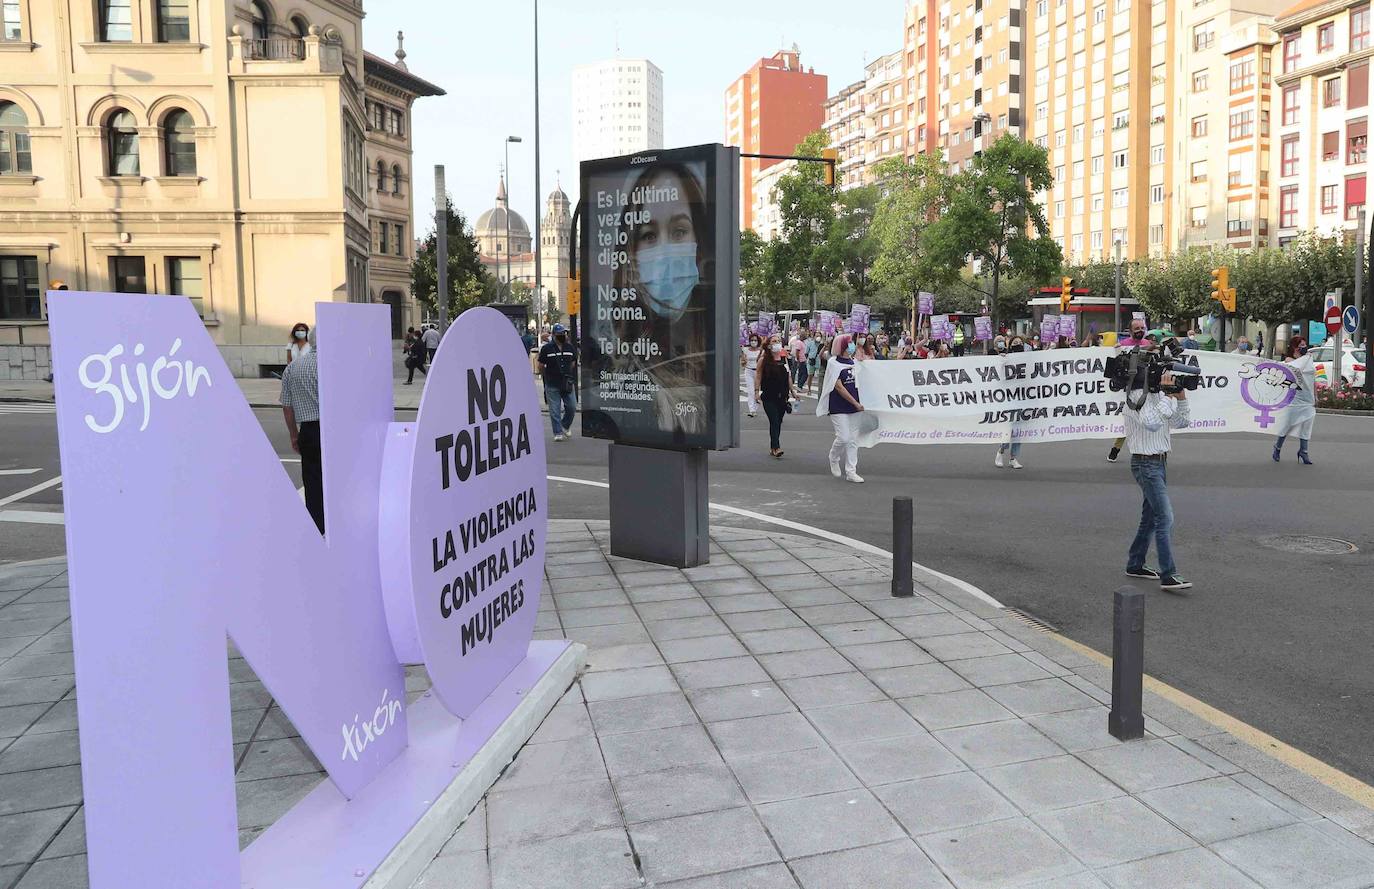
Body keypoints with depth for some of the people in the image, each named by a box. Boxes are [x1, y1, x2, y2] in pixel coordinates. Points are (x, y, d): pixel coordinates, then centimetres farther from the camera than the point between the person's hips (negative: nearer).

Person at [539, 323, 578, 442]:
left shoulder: (570, 347, 6)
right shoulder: (547, 348, -6)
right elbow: (541, 367, 2)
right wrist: (549, 376, 10)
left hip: (568, 384, 3)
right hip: (552, 385, -3)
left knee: (572, 407, 5)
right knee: (555, 410, -1)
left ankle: (565, 425, 30)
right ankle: (558, 433, 6)